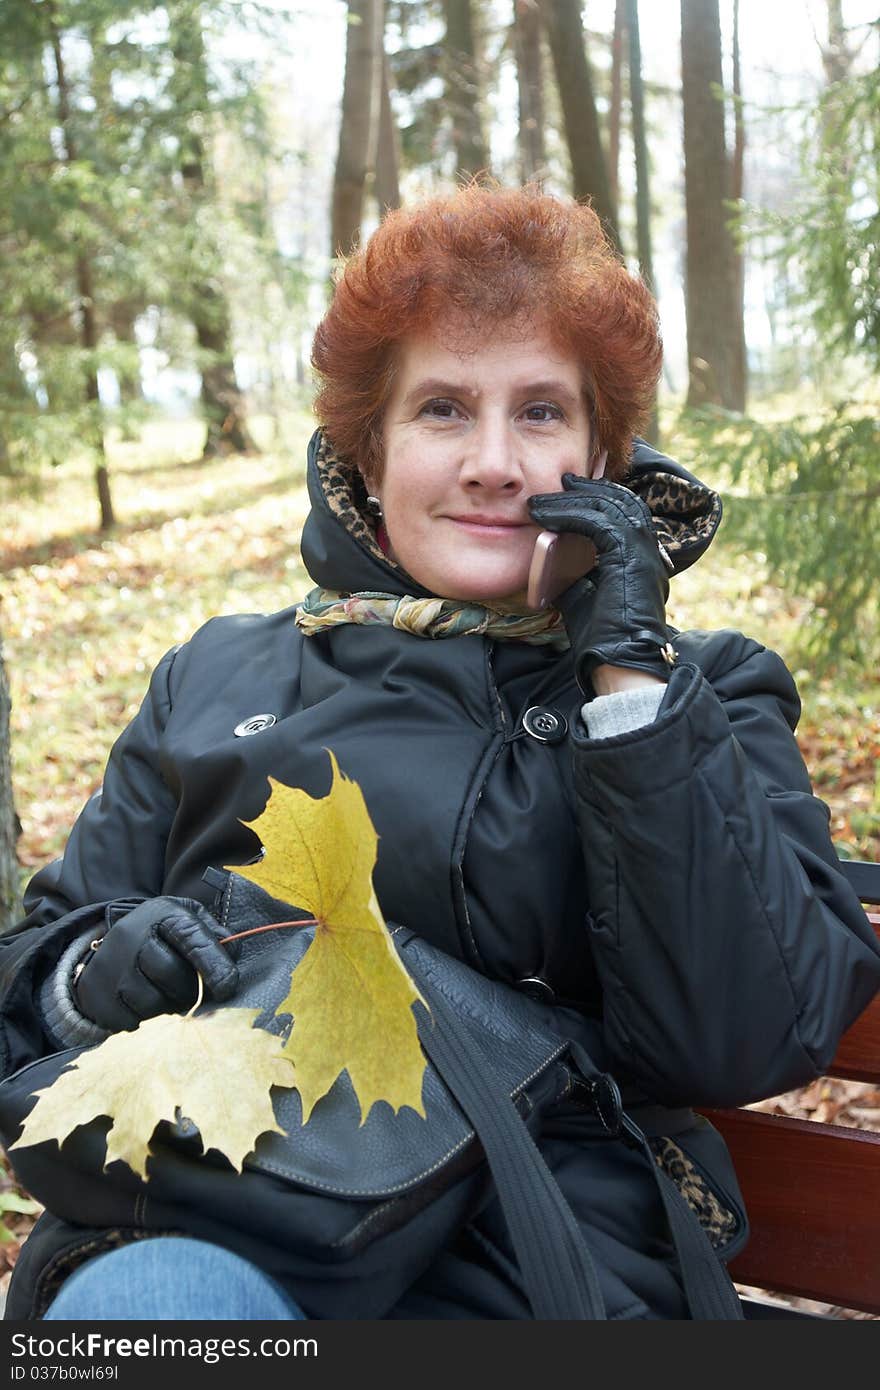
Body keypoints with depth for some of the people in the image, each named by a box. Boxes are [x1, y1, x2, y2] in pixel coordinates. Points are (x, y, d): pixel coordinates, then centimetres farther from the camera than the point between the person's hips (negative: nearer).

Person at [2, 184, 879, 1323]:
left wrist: (631, 673, -7)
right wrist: (95, 969, -7)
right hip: (186, 1219, 2)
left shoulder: (708, 689, 10)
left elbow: (746, 1041, -6)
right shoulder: (218, 679, 16)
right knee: (157, 1298, -33)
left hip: (524, 1258, -2)